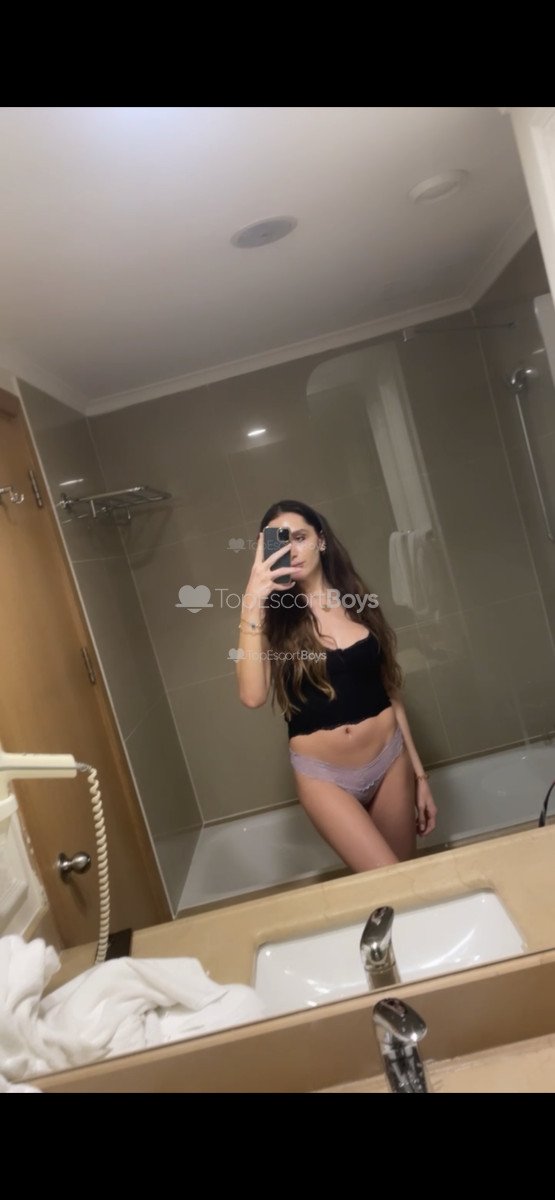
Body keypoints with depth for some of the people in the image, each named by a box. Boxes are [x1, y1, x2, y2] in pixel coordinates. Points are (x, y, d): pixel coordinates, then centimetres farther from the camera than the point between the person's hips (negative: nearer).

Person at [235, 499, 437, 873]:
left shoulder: (360, 602, 2)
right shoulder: (273, 619, -6)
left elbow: (390, 691, 7)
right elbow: (252, 696, -24)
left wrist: (419, 773, 9)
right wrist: (253, 601, -27)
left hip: (390, 760, 3)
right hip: (324, 775, -3)